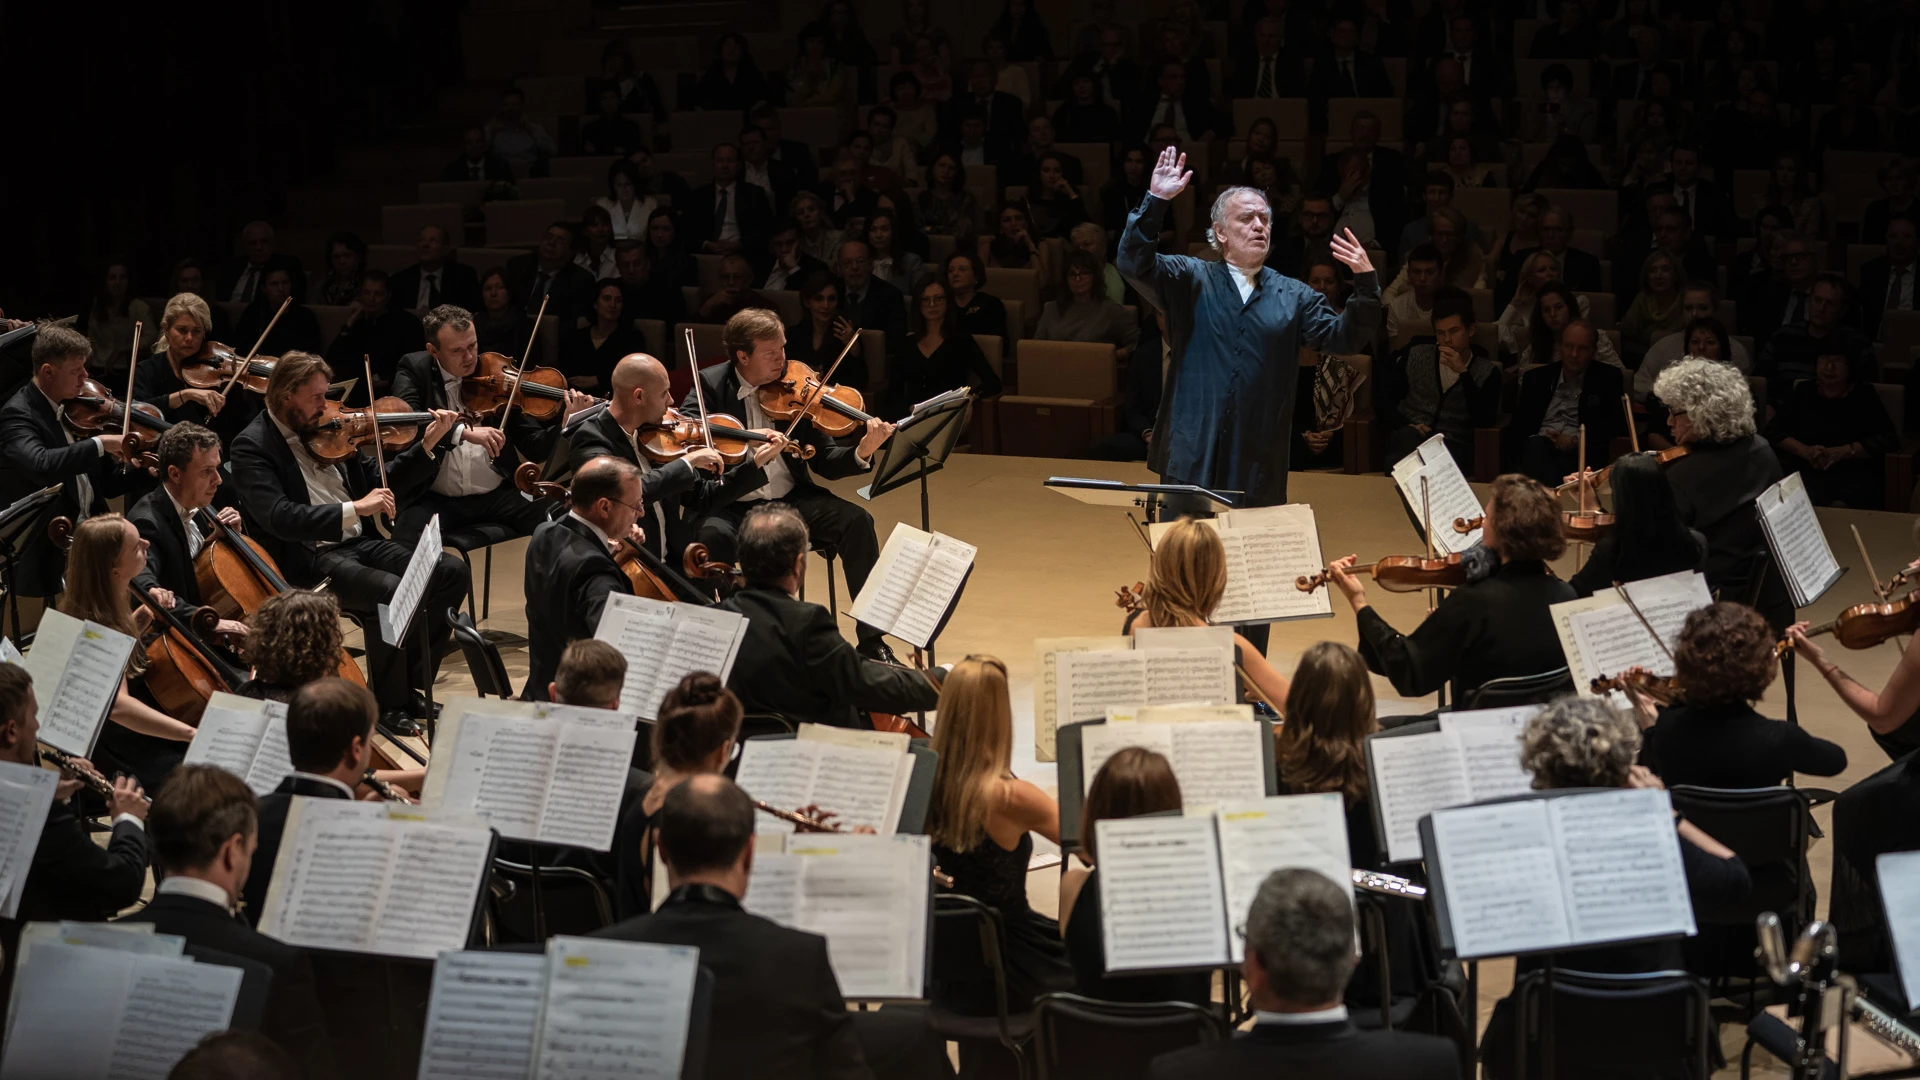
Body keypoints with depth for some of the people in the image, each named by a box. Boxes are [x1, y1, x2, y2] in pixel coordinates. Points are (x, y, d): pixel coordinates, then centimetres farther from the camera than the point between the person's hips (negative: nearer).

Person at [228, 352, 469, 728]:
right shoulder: (252, 446, -8)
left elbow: (378, 486, 20)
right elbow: (279, 517, -23)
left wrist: (427, 445, 8)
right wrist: (353, 509, -30)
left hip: (358, 543, 7)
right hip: (308, 560, -7)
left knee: (451, 571, -9)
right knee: (395, 593, -30)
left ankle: (409, 684, 4)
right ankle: (388, 703, -9)